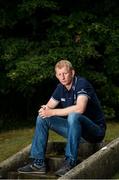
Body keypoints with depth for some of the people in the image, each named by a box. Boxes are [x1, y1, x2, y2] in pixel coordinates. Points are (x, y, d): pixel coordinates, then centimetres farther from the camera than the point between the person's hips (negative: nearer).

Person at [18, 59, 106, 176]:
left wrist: (52, 112, -27)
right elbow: (49, 107, 11)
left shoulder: (82, 83, -18)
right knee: (42, 118, -1)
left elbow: (80, 109, -34)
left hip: (96, 130, -8)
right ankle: (38, 162, -6)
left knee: (73, 116, -38)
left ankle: (70, 162, -32)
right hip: (74, 127, 8)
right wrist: (45, 109, -16)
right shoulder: (61, 88, 5)